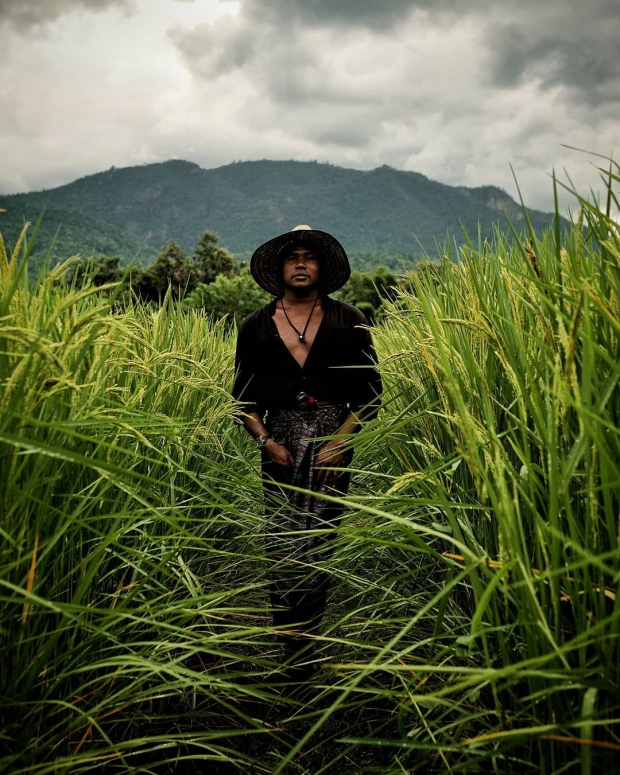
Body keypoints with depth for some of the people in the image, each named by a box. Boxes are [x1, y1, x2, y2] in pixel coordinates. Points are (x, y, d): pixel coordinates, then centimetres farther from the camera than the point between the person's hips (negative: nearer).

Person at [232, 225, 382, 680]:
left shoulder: (348, 322, 6)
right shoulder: (256, 327, 9)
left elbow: (369, 392, 5)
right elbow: (244, 397, 11)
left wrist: (340, 440, -7)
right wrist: (266, 441, -3)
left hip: (333, 441, -1)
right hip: (280, 441, 1)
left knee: (317, 541, -1)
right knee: (283, 542, -5)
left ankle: (301, 642, 15)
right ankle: (296, 643, 9)